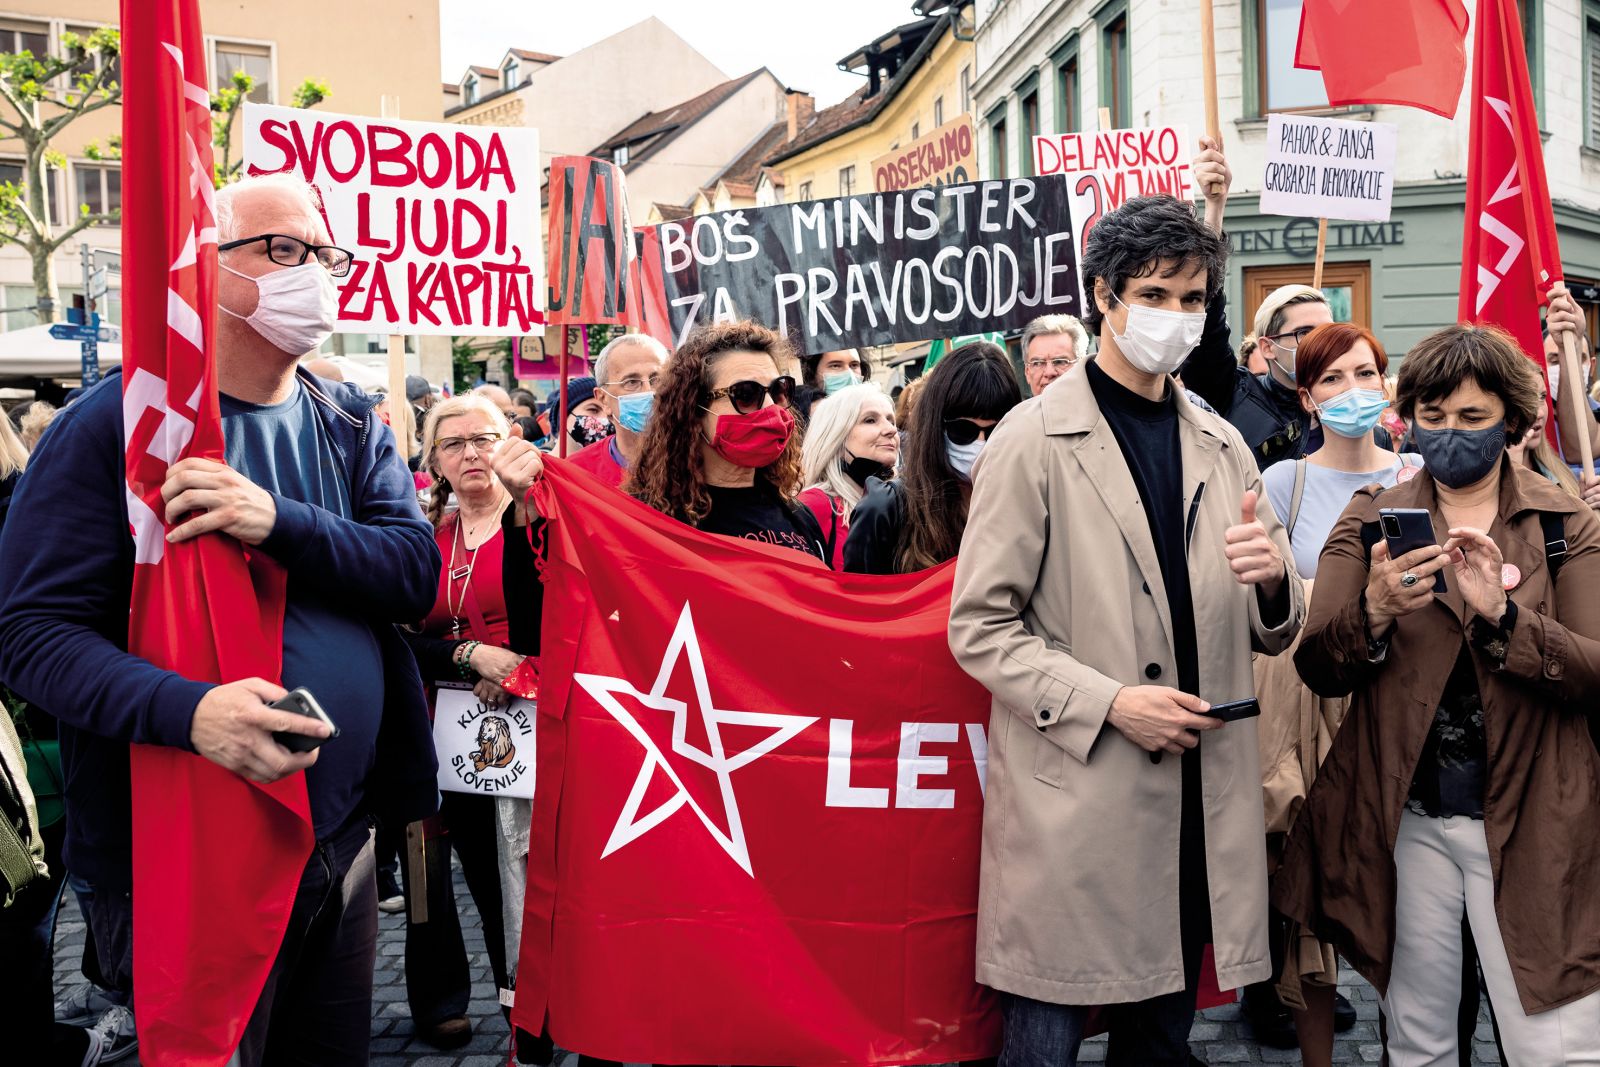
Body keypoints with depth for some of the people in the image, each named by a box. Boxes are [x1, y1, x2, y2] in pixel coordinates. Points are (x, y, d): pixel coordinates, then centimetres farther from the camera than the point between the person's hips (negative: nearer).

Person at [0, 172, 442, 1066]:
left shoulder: (354, 427, 6)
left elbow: (418, 571, -8)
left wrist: (281, 523, -26)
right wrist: (186, 709, -32)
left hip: (343, 846, 5)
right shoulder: (116, 424, -9)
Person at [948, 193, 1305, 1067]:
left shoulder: (1222, 448, 12)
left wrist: (1275, 581, -9)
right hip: (1072, 807, -5)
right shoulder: (1034, 440, -4)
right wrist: (1108, 702, -17)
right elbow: (979, 628, -8)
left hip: (1196, 805, 5)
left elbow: (1266, 635, 14)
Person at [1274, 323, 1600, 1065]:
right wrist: (1376, 609, -23)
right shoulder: (1370, 521, 4)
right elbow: (1318, 670, -4)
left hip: (1525, 822, -1)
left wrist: (1500, 614, -24)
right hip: (1403, 816, 1)